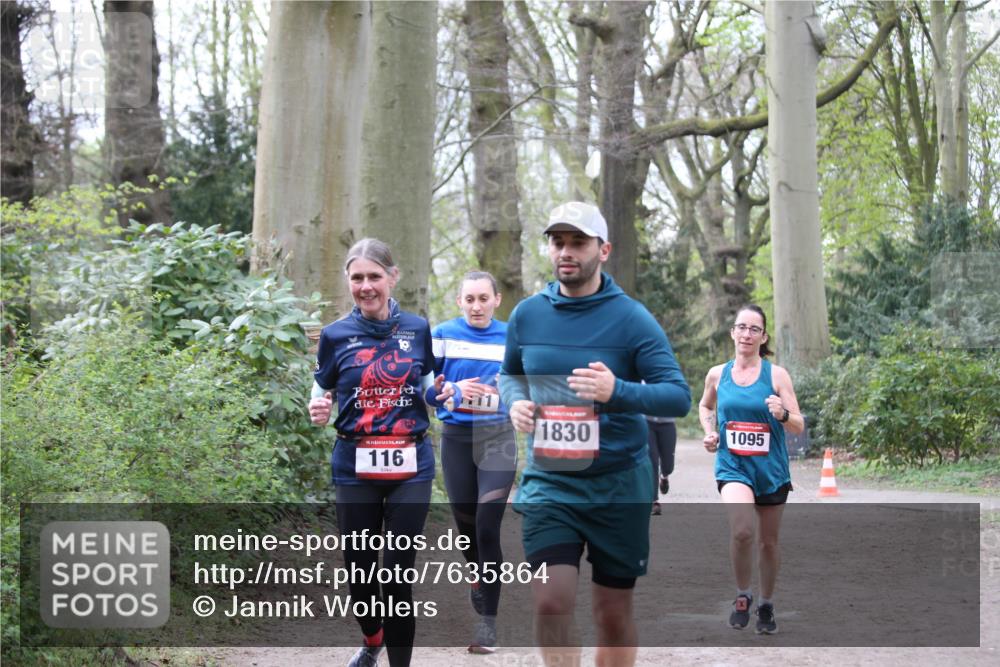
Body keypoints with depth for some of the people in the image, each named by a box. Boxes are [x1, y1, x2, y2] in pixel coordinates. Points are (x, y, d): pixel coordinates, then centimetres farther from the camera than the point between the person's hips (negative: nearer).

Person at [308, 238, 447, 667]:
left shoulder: (416, 329, 3)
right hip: (355, 467, 0)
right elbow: (321, 394, 10)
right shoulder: (336, 335, 0)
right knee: (359, 570, 7)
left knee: (398, 575, -4)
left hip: (410, 467, 0)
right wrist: (317, 411, -12)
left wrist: (444, 391, -4)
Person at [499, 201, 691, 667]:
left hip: (619, 485, -2)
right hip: (548, 481, 2)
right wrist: (516, 402, -3)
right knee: (551, 602, -14)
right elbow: (509, 374, 21)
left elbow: (679, 396, -12)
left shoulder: (632, 319, -8)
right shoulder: (527, 314, 3)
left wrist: (618, 392, -30)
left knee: (613, 612, 8)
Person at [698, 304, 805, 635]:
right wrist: (709, 432, 4)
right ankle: (742, 596, -4)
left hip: (771, 469, 1)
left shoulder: (776, 375, -5)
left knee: (768, 542, 12)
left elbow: (799, 426, -5)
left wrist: (783, 414, -27)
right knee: (741, 530, -26)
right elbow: (705, 406, 23)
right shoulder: (717, 375, 2)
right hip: (733, 467, -1)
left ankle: (766, 605, 34)